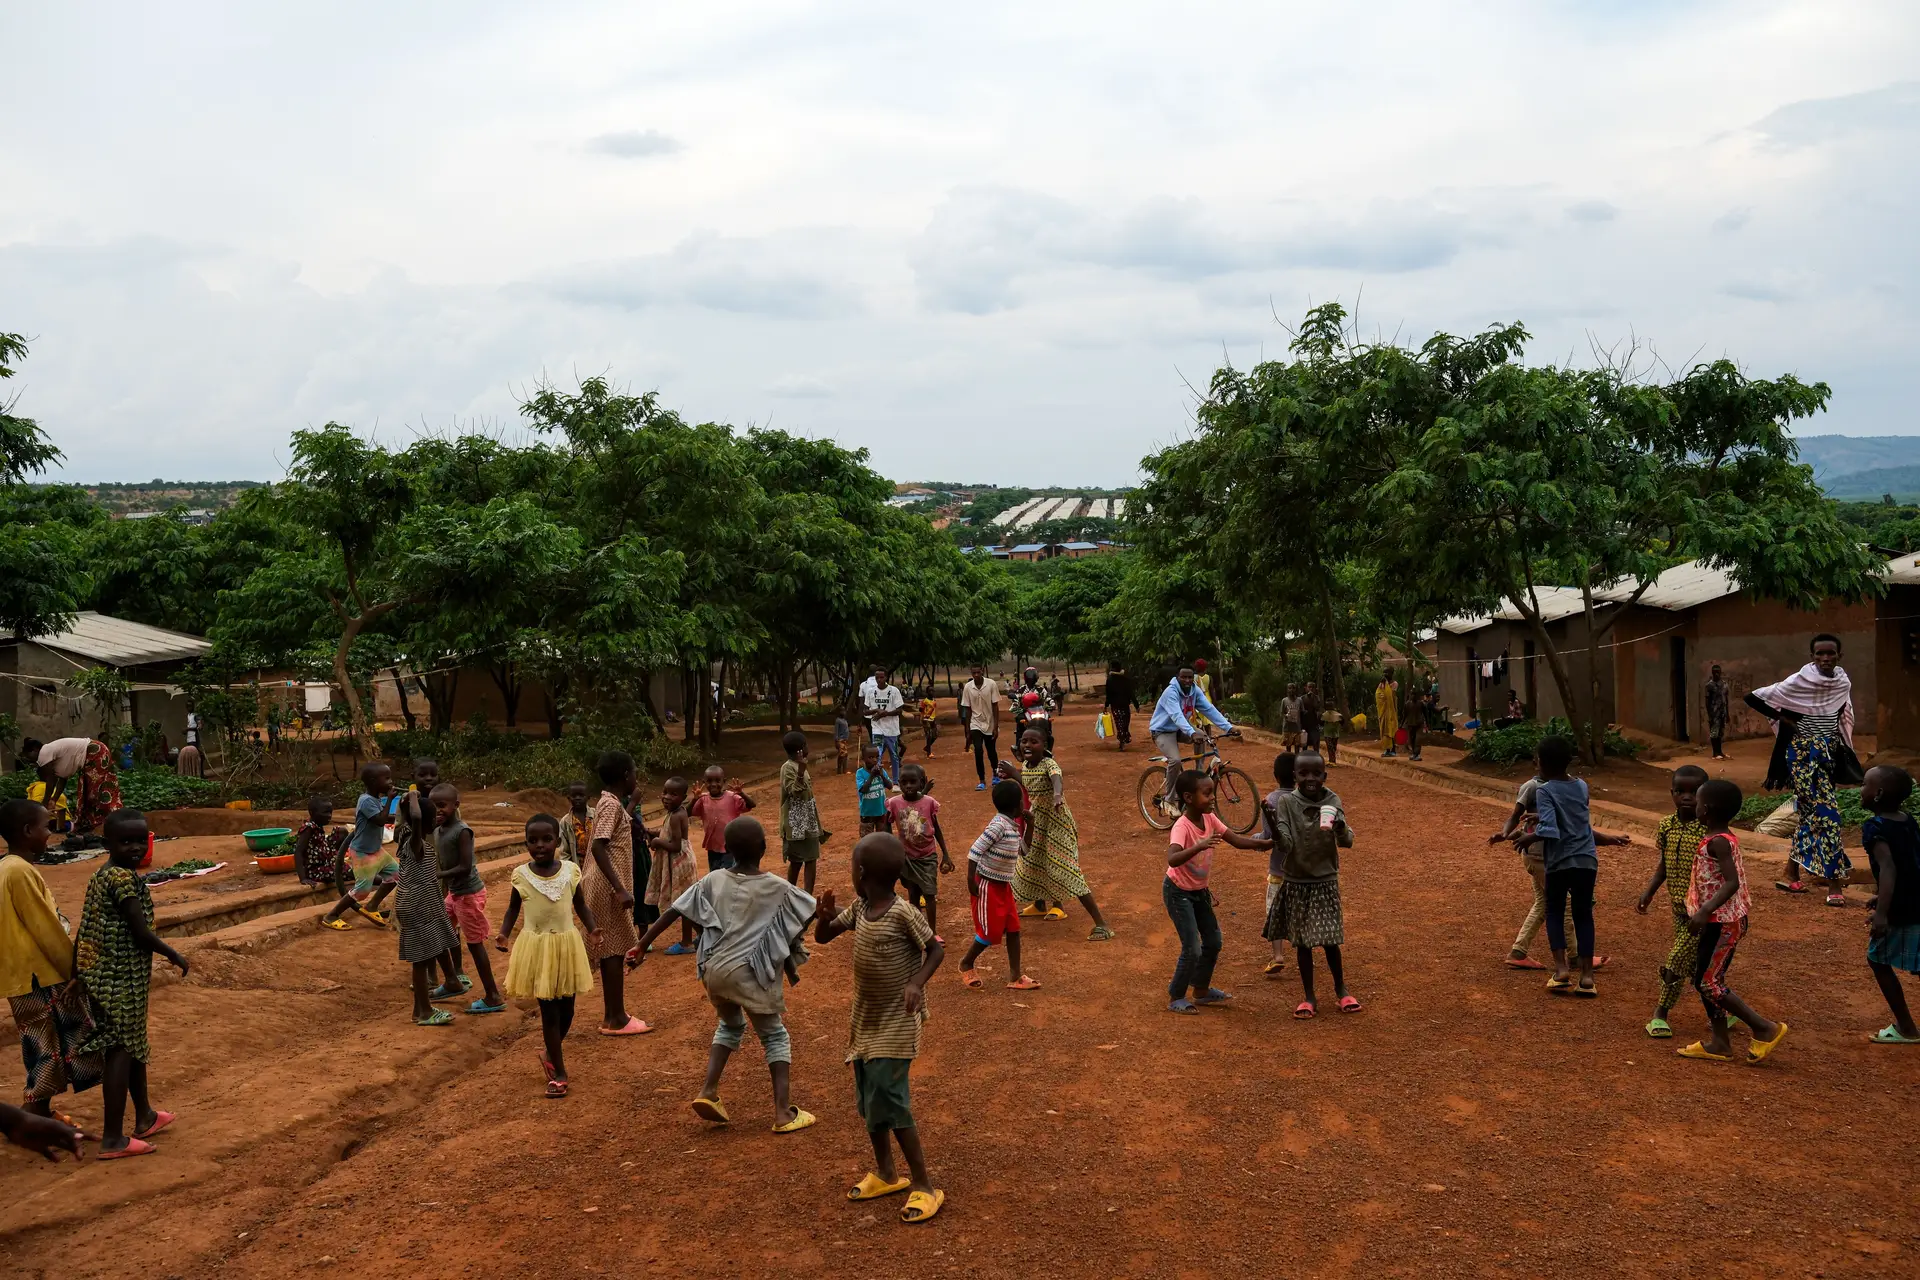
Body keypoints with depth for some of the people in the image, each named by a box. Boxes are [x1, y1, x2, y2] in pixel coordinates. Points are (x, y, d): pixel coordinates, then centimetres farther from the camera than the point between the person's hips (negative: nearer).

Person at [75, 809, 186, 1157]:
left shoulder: (101, 875, 9)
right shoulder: (124, 878, -20)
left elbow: (88, 928, 14)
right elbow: (141, 933, -21)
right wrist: (175, 956, -5)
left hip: (102, 974, 10)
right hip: (121, 978, -10)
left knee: (134, 1044, 22)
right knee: (122, 1050, -3)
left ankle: (144, 1117, 36)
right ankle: (112, 1139, 1)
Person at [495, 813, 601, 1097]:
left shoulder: (570, 870, -6)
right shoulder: (521, 875, -8)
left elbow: (580, 905, 4)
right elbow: (513, 908, 5)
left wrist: (592, 929, -11)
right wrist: (503, 934, -10)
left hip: (567, 944, 2)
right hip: (537, 947, -2)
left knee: (566, 1008, 11)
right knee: (549, 1011, 3)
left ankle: (550, 1054, 38)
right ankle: (559, 1072, 15)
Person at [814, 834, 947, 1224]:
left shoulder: (903, 913, -20)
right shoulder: (859, 909, 0)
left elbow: (936, 950, -11)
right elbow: (822, 936, 8)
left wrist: (916, 983, -27)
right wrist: (826, 913, -14)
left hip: (897, 1023, -8)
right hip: (865, 1019, 8)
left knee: (888, 1101, -12)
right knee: (868, 1100, 15)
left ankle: (924, 1186, -2)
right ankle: (885, 1174, 31)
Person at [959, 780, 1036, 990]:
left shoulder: (1012, 824, 5)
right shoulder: (999, 824, -23)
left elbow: (1020, 851, 20)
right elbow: (975, 851, -24)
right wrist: (971, 881, -23)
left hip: (1003, 885, 9)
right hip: (988, 886, -9)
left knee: (1013, 929, 7)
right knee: (990, 933, 0)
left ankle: (1016, 977, 13)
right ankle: (966, 965, 23)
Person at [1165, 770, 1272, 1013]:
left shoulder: (1210, 819, -8)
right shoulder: (1182, 826, -30)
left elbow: (1237, 840, -5)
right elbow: (1172, 859, -46)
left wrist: (1267, 843, -15)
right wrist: (1199, 846, -58)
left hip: (1199, 890, 8)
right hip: (1178, 892, -8)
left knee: (1213, 942, 15)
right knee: (1192, 949, -8)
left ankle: (1201, 990, 34)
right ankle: (1175, 999, 9)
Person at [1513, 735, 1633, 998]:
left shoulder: (1544, 791, -12)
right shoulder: (1582, 786, 6)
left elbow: (1549, 829, -23)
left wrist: (1528, 838, -8)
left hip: (1559, 862, -4)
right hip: (1587, 861, 4)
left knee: (1553, 911, 15)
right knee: (1583, 915, 12)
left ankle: (1561, 968, 2)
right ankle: (1586, 974, 7)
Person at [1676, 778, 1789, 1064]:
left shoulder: (1718, 842, -20)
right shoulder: (1726, 837, 8)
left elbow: (1732, 882, -28)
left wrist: (1705, 910, -33)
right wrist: (1700, 909, 26)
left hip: (1722, 923, -10)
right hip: (1723, 920, 10)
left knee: (1707, 983, -4)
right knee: (1708, 980, 14)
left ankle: (1766, 1028, 3)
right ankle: (1718, 1043, 20)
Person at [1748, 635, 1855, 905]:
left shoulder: (1843, 682, 3)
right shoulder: (1799, 682, -15)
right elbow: (1753, 698, -14)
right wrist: (1782, 718, -10)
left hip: (1828, 754, 7)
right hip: (1804, 755, -7)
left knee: (1811, 813, 11)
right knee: (1826, 813, -12)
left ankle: (1792, 873, 22)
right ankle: (1834, 884, -9)